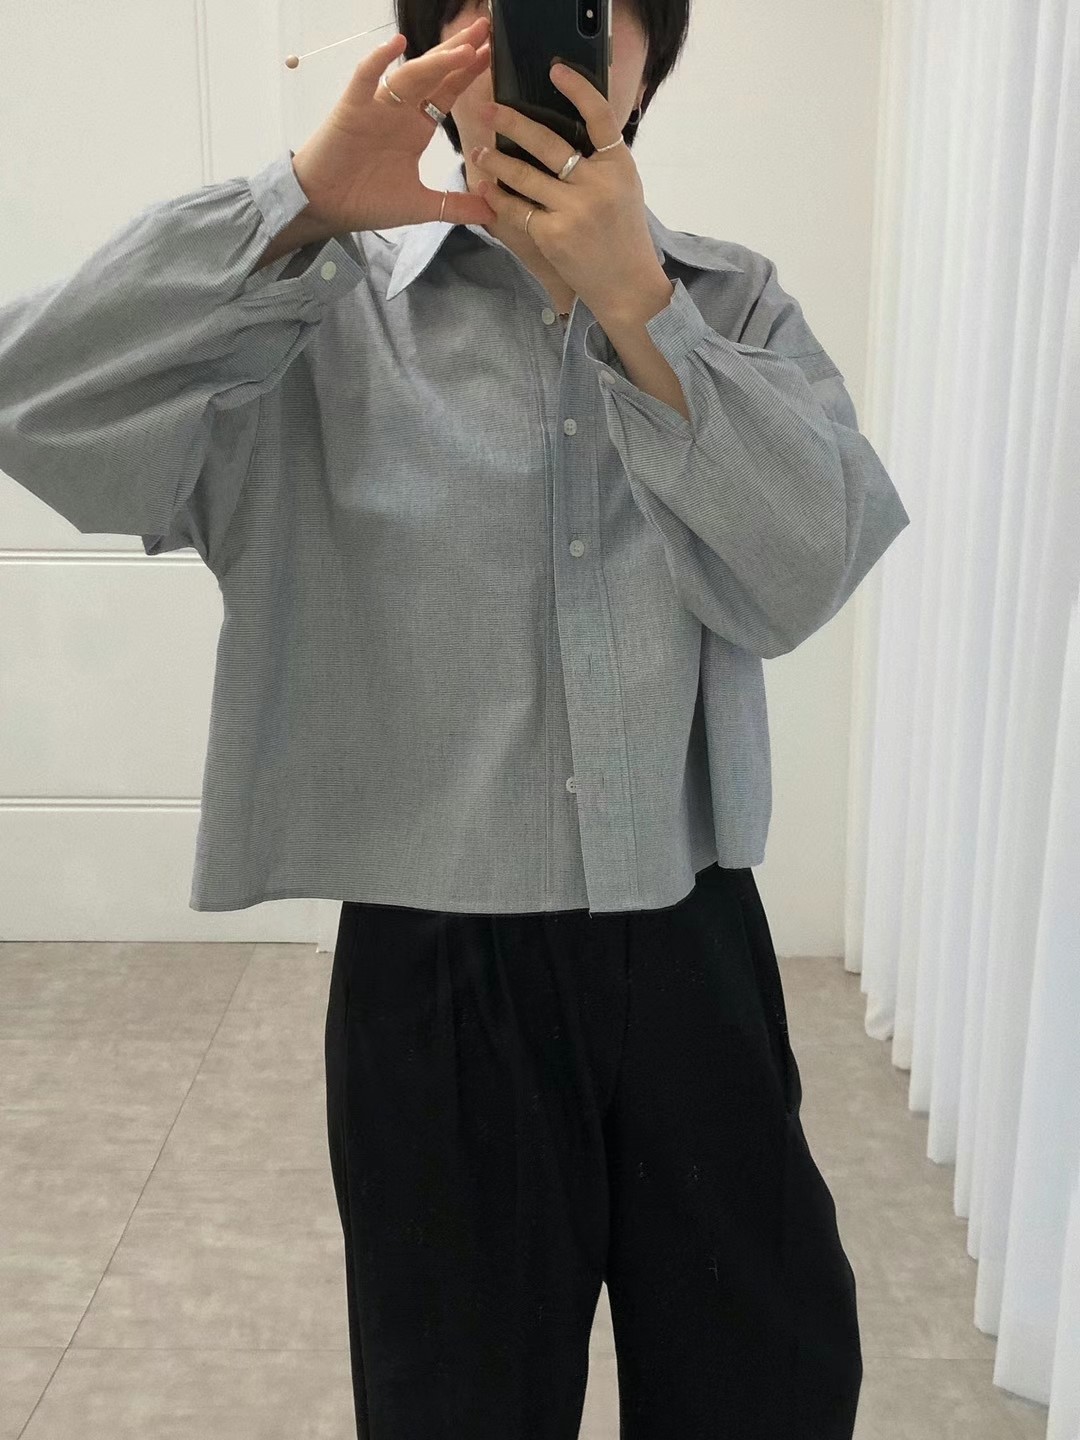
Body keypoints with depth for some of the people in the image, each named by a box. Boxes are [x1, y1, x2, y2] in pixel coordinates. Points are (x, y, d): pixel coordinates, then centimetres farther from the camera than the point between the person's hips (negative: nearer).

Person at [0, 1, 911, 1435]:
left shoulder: (732, 302, 5)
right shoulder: (327, 308, -2)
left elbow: (803, 576, -9)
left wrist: (632, 300, -18)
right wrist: (302, 203, -21)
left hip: (698, 952, 3)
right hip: (437, 975, -2)